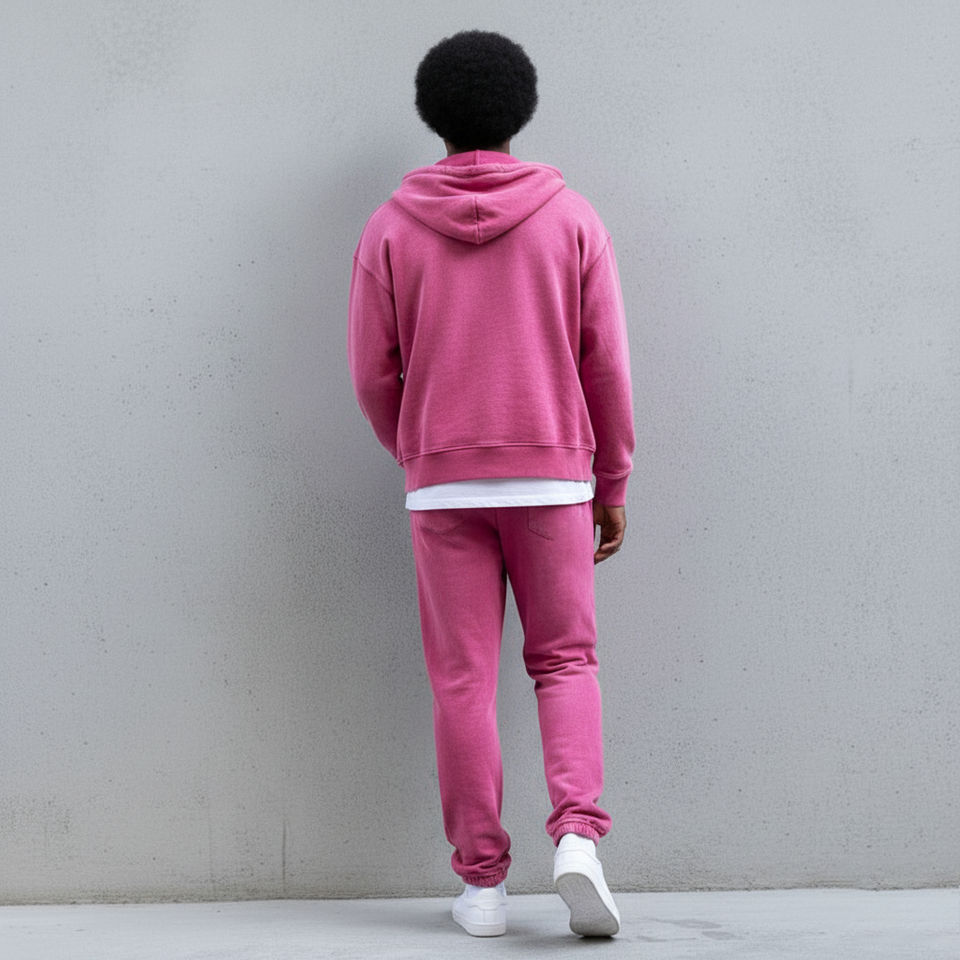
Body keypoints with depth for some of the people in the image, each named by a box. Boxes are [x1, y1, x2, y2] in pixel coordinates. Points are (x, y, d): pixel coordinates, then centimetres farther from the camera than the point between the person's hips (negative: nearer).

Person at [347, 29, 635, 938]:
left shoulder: (391, 228, 1)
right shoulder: (571, 218, 0)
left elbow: (374, 373, 2)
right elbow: (605, 363, 0)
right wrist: (613, 486, 9)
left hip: (443, 481, 0)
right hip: (552, 475, 0)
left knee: (462, 680, 5)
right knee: (564, 662, 10)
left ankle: (481, 881, 7)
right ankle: (577, 834, -11)